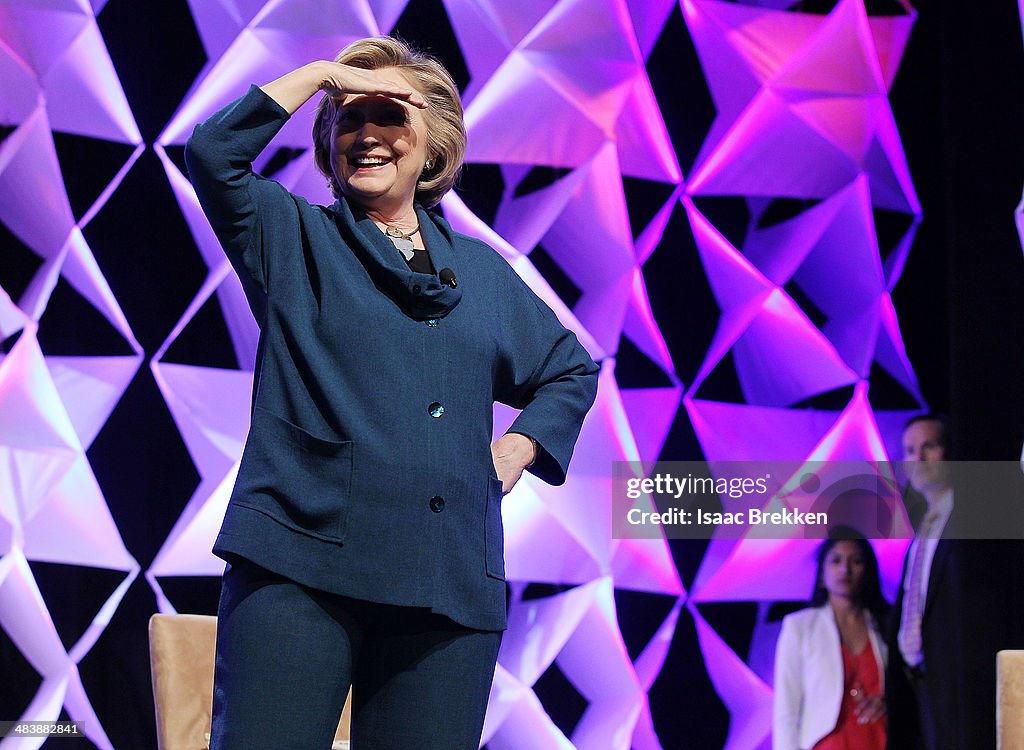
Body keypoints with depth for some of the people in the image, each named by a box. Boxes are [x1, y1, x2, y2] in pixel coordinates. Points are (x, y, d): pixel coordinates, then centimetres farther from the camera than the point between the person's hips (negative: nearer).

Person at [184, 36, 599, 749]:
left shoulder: (482, 270, 20)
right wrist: (321, 74, -2)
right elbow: (213, 153, -8)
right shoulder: (293, 239, 11)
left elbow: (573, 370, 32)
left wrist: (519, 446, 15)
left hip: (449, 583, 3)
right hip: (298, 567, -3)